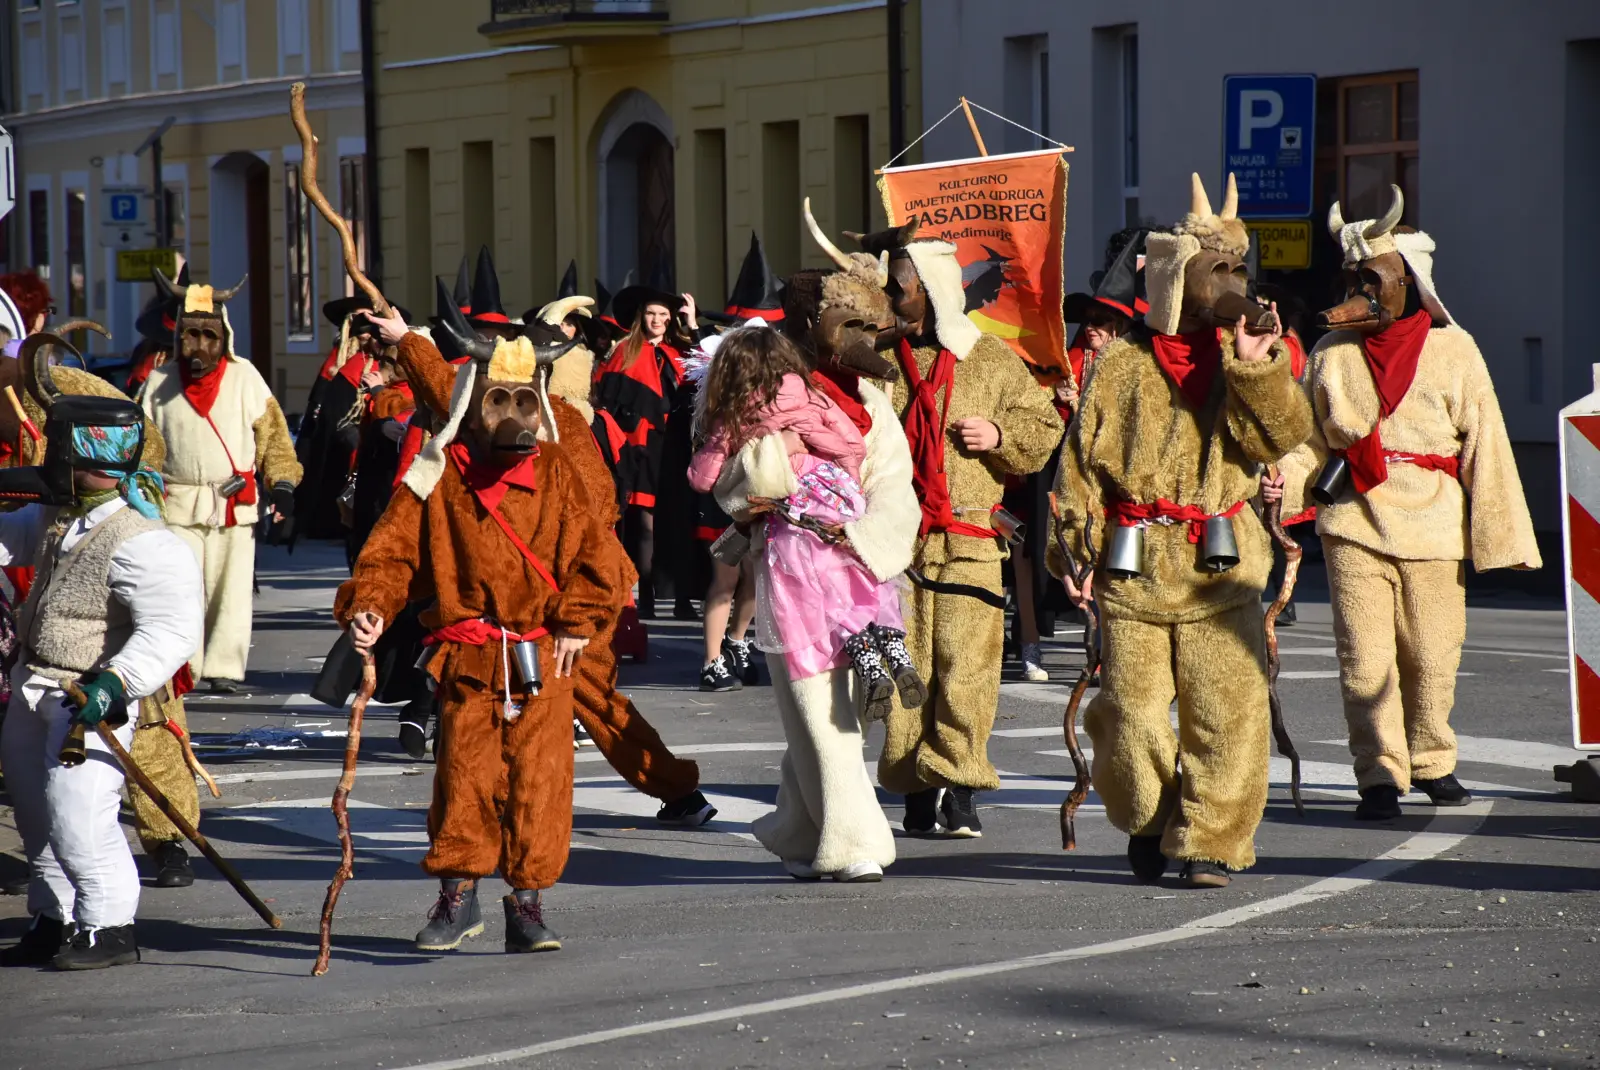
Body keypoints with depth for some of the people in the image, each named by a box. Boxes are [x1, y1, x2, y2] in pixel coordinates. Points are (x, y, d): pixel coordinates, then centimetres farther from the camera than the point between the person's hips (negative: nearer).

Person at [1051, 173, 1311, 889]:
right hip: (1133, 572, -1)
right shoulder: (1121, 365, 4)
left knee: (1227, 710, -6)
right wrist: (1075, 549, 0)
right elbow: (1081, 460, 7)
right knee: (1131, 715, 0)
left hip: (1220, 571, 1)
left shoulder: (1245, 361, 9)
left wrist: (1255, 367, -18)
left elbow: (1284, 435, -6)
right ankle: (1147, 825, 23)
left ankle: (1210, 841, 5)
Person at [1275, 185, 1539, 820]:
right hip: (1354, 522, 1)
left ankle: (1430, 761, 26)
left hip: (1432, 524, -1)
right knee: (1364, 658, -6)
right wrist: (1275, 484, -8)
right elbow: (1308, 440, 13)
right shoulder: (1333, 352, 8)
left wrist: (1498, 533, 0)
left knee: (1432, 654, 7)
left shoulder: (1451, 349, 3)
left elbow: (1486, 445, 4)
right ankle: (1379, 774, 1)